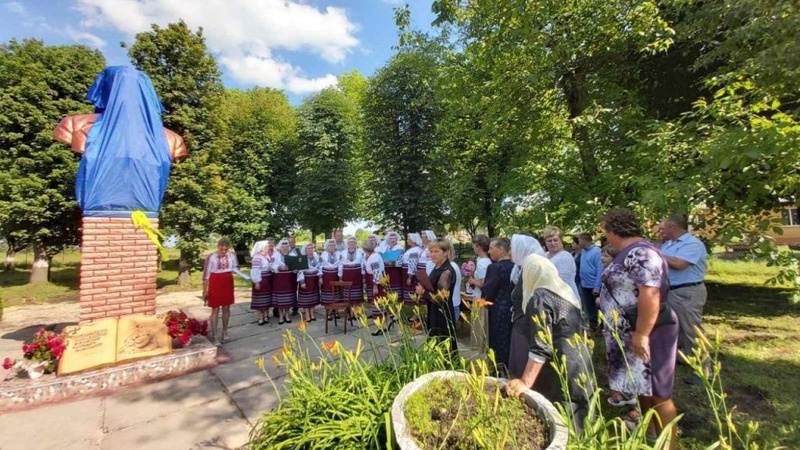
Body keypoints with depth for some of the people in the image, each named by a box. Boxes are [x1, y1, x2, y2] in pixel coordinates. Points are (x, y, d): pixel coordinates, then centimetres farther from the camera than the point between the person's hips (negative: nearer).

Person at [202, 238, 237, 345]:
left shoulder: (232, 256, -1)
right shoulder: (211, 257, -10)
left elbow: (236, 268, 12)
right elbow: (206, 274, -7)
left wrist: (235, 270, -13)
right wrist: (204, 291, -7)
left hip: (228, 284, 3)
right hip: (215, 284, -3)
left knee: (226, 308, 11)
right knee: (215, 309, 2)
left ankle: (225, 332, 25)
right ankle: (214, 335, 9)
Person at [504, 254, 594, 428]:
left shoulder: (539, 298, -17)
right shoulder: (567, 291, 9)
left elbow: (541, 348, -23)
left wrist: (525, 382, -23)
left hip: (560, 374, -9)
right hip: (580, 369, 9)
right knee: (574, 424, 19)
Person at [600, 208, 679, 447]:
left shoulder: (640, 253, -21)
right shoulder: (629, 253, 11)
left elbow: (650, 295, -29)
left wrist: (642, 334, -28)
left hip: (645, 334, -10)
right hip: (630, 334, 10)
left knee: (657, 392, 2)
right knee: (642, 387, 20)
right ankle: (650, 435, 35)